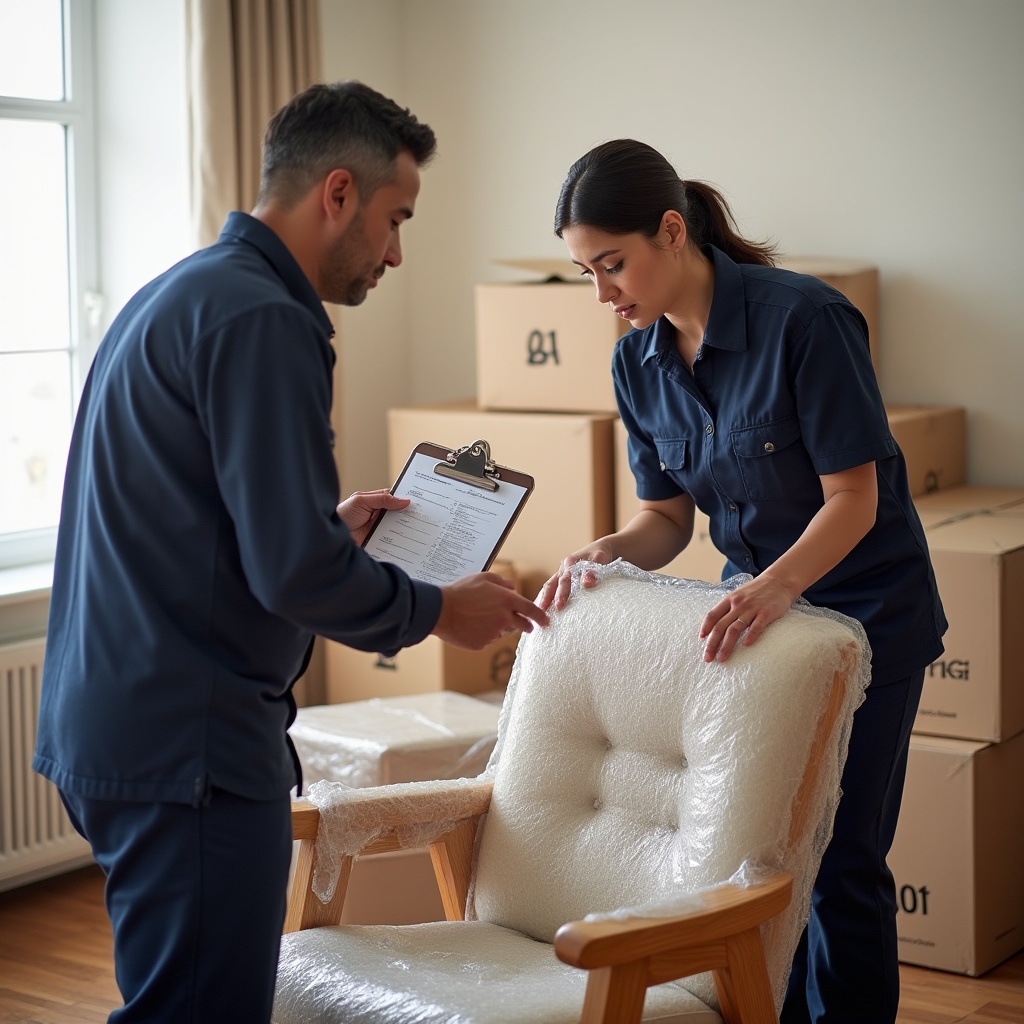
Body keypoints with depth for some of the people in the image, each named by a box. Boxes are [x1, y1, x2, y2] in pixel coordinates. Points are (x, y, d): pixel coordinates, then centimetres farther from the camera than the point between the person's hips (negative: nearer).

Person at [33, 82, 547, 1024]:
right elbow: (297, 572, -21)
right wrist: (441, 611, -5)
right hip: (189, 749, -11)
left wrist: (330, 526, 22)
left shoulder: (177, 294, 17)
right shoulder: (262, 319, -16)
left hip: (112, 725, 11)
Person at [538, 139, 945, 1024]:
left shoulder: (805, 319, -23)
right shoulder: (640, 361, -3)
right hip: (760, 608, 6)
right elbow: (668, 518, 3)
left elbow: (853, 497, -22)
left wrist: (777, 586, -38)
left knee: (840, 858, -1)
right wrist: (609, 550, -18)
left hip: (866, 611, -6)